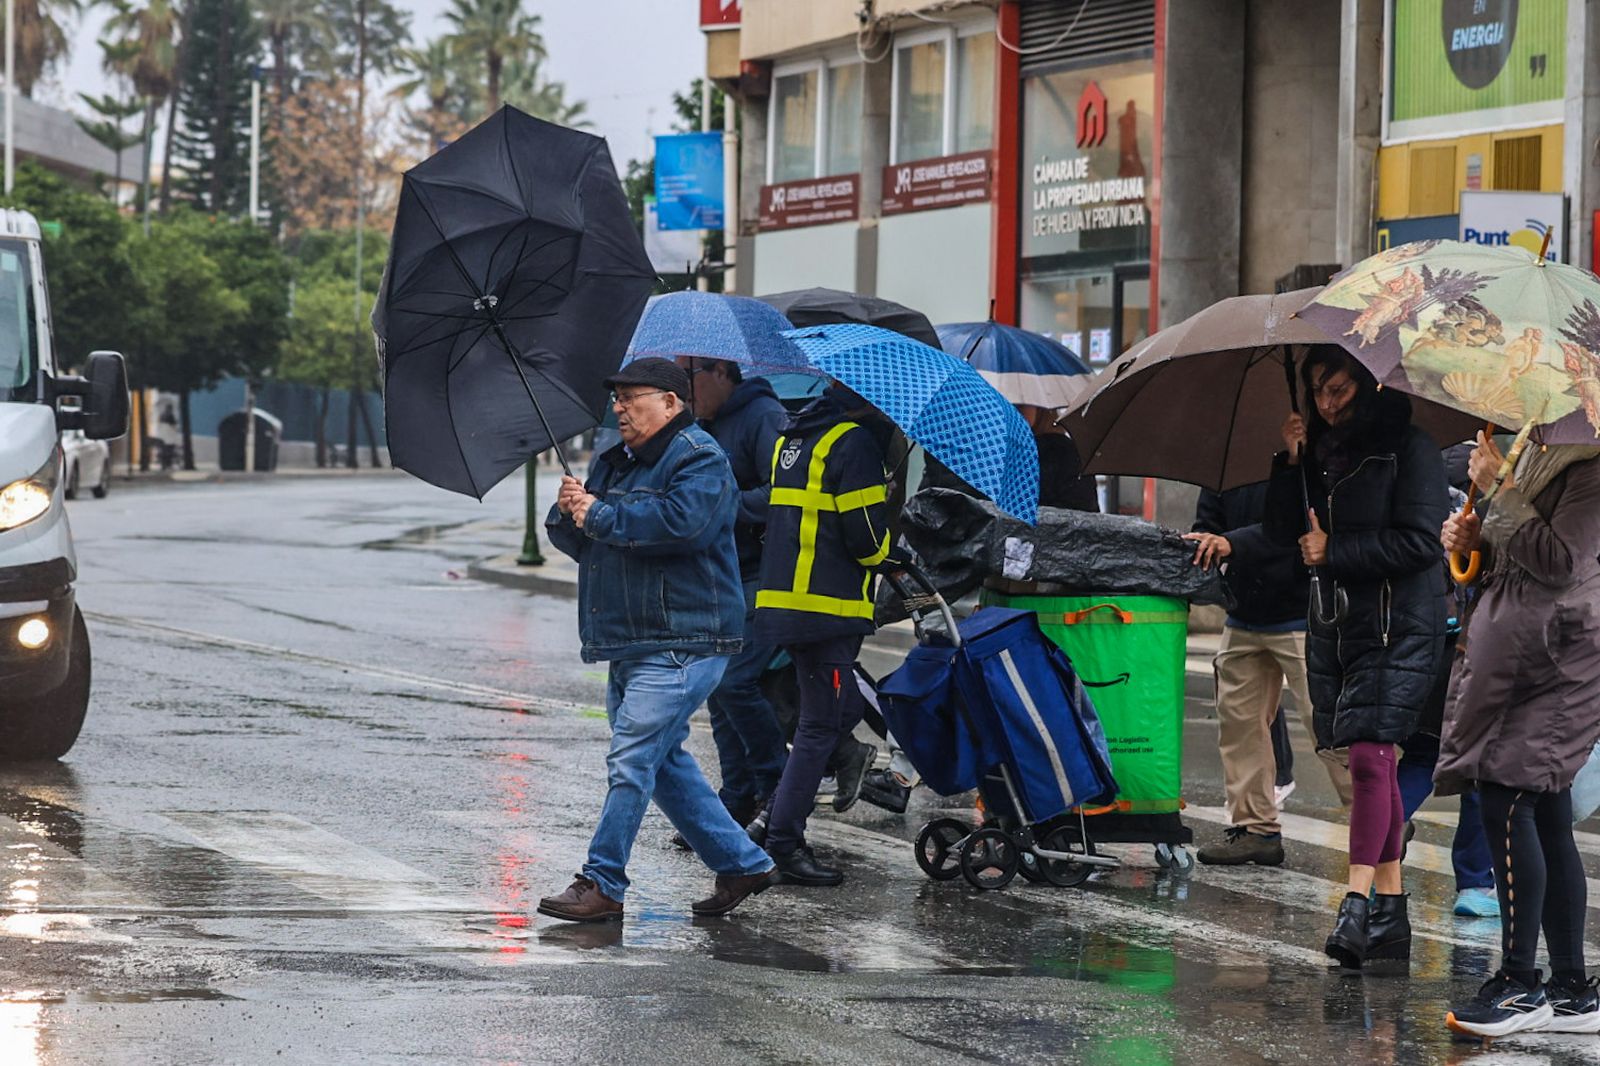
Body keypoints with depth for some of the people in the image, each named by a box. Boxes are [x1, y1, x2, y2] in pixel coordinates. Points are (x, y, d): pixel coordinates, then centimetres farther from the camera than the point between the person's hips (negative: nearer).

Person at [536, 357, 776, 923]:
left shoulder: (699, 459, -9)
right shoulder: (615, 463, 20)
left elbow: (681, 521, -27)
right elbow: (573, 540, 21)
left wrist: (600, 515, -18)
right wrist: (569, 512, -4)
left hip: (681, 644, -10)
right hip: (630, 644, 10)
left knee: (631, 760, -13)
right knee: (665, 762, 13)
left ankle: (602, 884, -10)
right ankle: (742, 863, 23)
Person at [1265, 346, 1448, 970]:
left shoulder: (1409, 449, -6)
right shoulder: (1320, 451, 13)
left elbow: (1421, 540, -13)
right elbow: (1283, 533, 11)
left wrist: (1334, 551, -11)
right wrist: (1291, 464, -3)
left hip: (1397, 625, -7)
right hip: (1335, 624, 7)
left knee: (1369, 754, -17)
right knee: (1374, 762, 7)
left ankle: (1357, 903, -21)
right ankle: (1391, 912, 8)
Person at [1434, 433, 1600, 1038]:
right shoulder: (1539, 449, 16)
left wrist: (1499, 489, -17)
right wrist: (1476, 540, 7)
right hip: (1519, 643, 10)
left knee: (1505, 799, -12)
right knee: (1546, 818, 9)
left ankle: (1519, 983, -7)